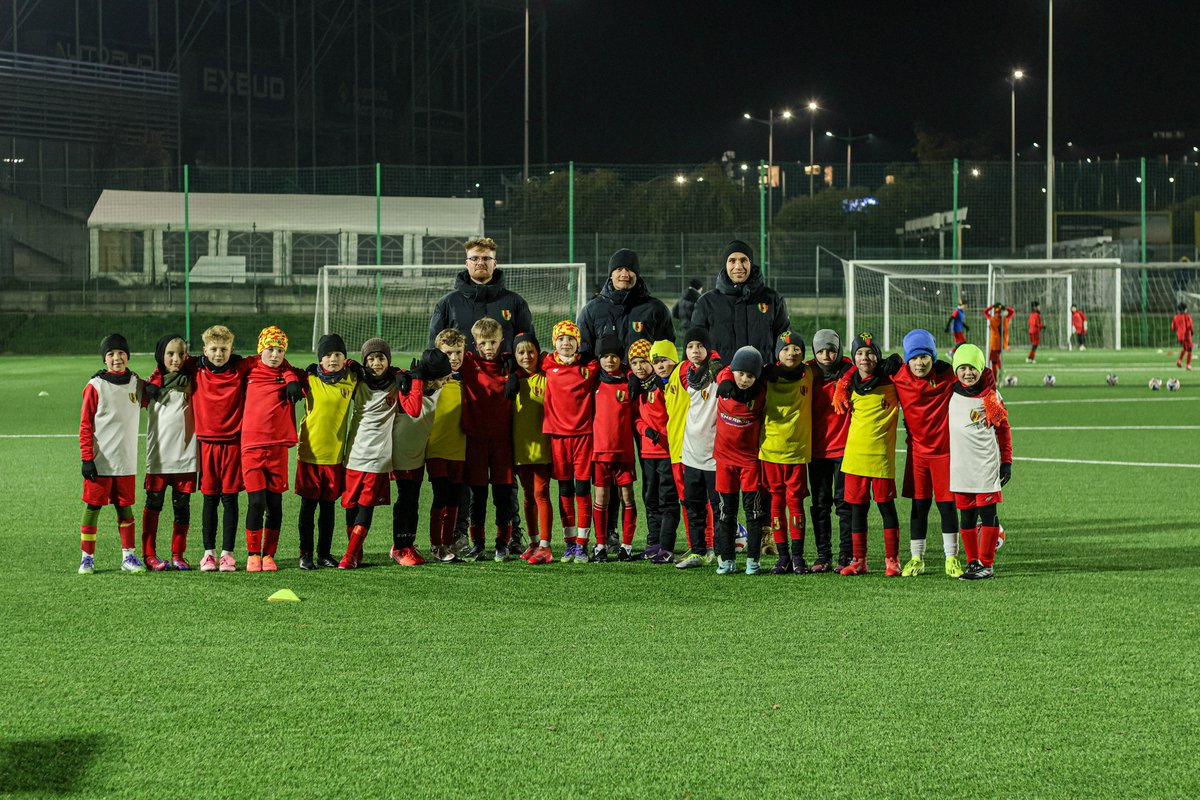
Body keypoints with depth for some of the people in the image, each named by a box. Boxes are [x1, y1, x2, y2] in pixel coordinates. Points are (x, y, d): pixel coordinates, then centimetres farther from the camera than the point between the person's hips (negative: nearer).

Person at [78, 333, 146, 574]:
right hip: (100, 461, -4)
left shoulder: (137, 384, 7)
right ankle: (87, 557, 8)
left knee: (125, 507, 8)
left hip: (126, 461, 4)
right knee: (92, 507, 1)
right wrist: (86, 458, -11)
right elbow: (85, 425, -5)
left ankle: (128, 556, 13)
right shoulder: (95, 386, -5)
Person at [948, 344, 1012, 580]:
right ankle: (972, 562, 14)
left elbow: (1003, 429, 5)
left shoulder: (990, 396, -2)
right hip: (960, 466, 3)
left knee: (987, 512, -2)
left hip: (986, 463, -3)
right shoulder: (951, 393, 7)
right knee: (966, 515, 7)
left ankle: (987, 564, 1)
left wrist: (1007, 462, 3)